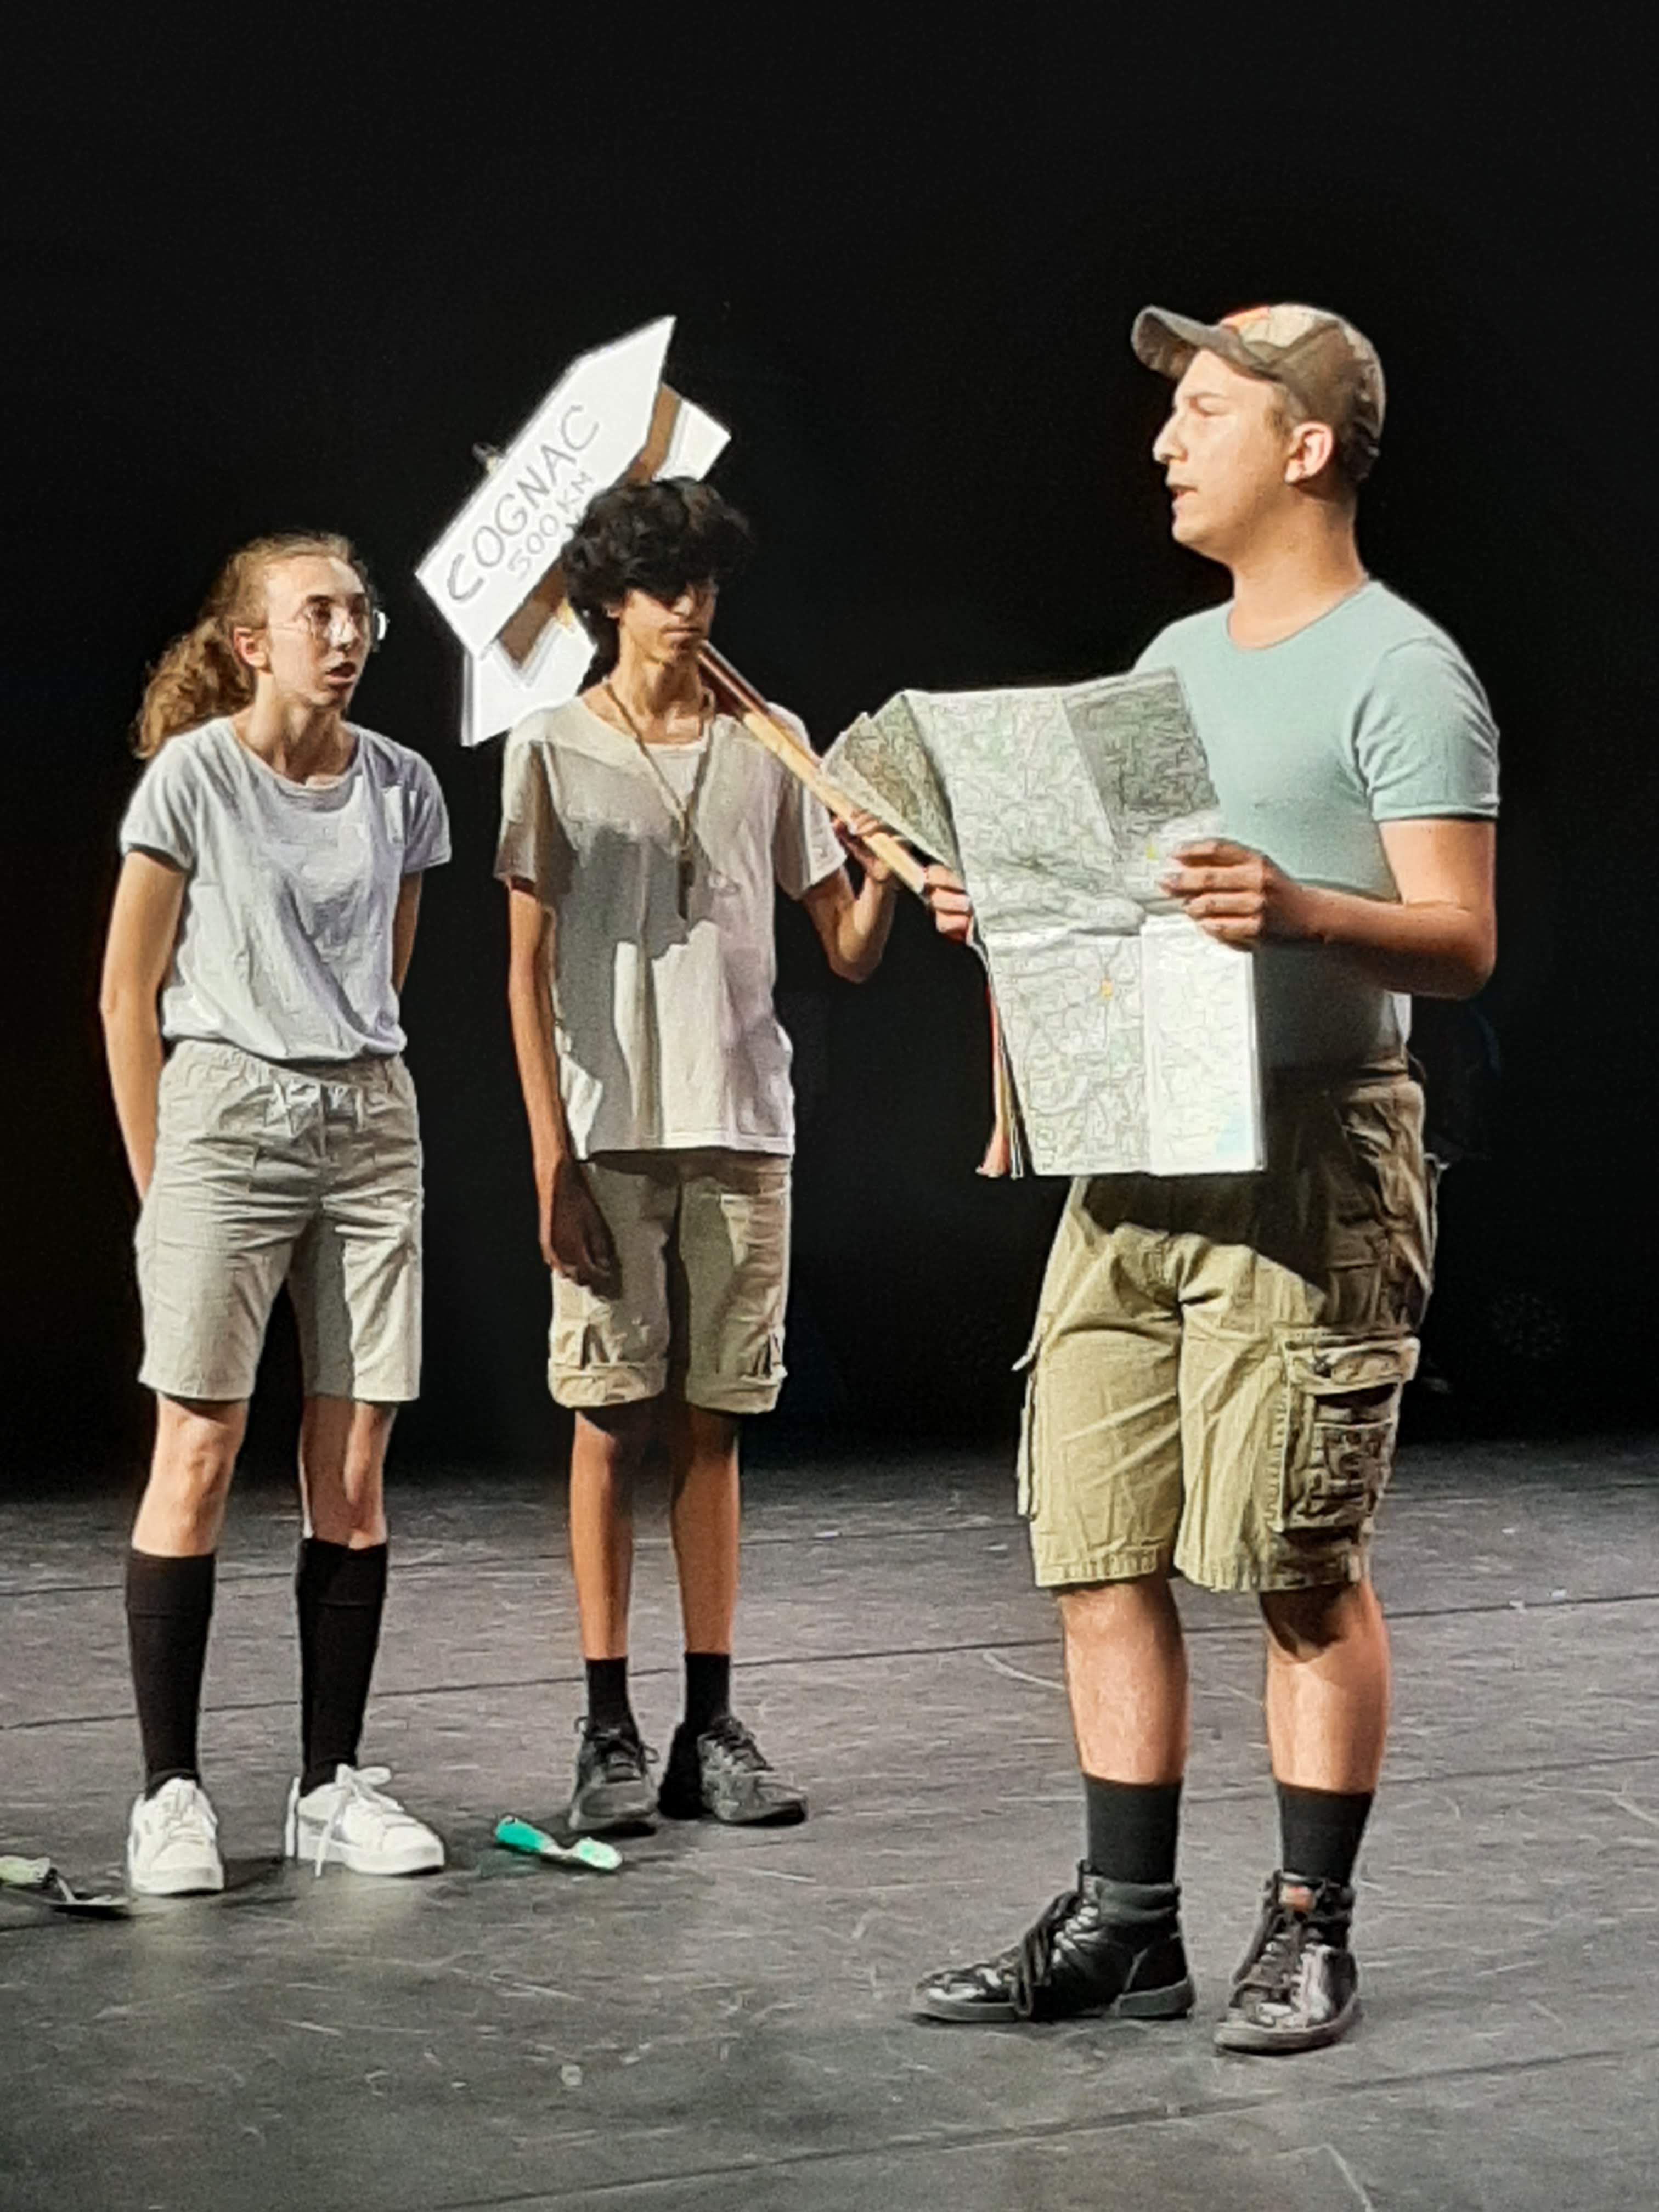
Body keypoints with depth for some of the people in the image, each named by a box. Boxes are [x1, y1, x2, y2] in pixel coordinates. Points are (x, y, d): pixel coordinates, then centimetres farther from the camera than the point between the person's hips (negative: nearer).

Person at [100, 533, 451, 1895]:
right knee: (199, 1454, -4)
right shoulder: (192, 777, -4)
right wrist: (157, 1177, -4)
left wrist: (348, 1083, 12)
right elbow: (130, 992, -2)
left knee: (354, 1470, 4)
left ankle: (333, 1784, 12)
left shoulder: (402, 789, 7)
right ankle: (170, 1792, 2)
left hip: (371, 1127, 4)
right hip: (225, 1118, -4)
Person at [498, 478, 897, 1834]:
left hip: (743, 1131, 3)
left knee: (711, 1422, 6)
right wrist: (551, 1159, -8)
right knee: (613, 1421, 0)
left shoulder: (767, 748, 11)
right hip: (608, 1136, -3)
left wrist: (885, 863, -11)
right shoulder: (552, 752, 2)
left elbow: (849, 951, 10)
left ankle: (713, 1723, 11)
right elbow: (527, 972, -1)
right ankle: (610, 1729, 6)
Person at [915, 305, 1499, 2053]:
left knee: (1302, 1567, -2)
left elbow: (1461, 942, -13)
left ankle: (1308, 1931, 12)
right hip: (1131, 1148, 8)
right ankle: (1124, 1923, 17)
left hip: (1312, 1154, -7)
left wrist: (1295, 910, -30)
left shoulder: (1400, 670, -5)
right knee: (1098, 1553, 7)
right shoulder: (1172, 660, 19)